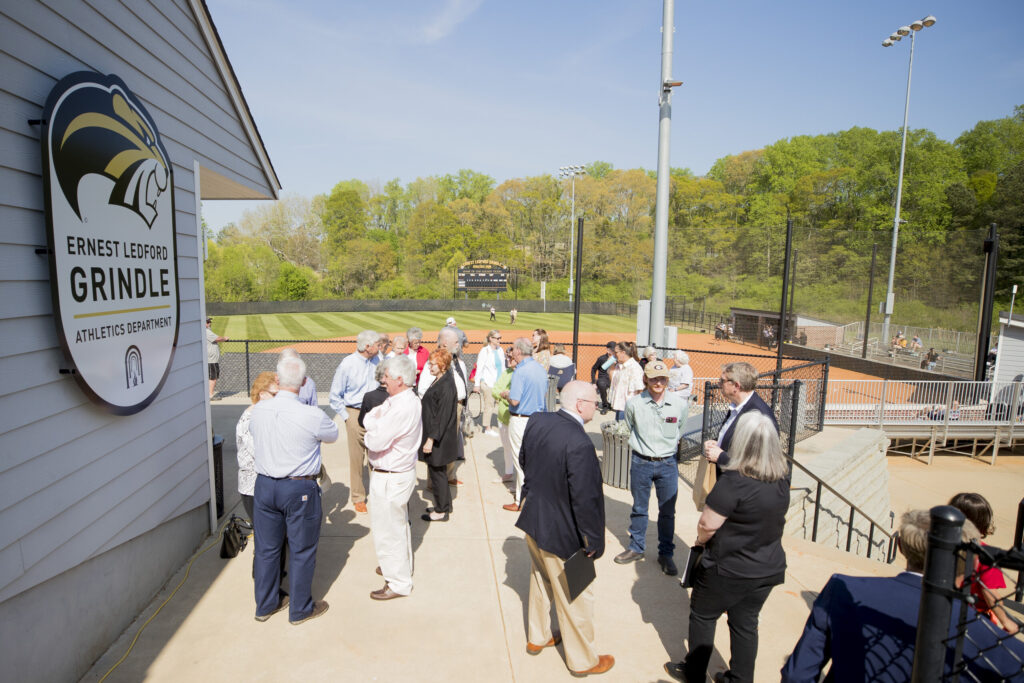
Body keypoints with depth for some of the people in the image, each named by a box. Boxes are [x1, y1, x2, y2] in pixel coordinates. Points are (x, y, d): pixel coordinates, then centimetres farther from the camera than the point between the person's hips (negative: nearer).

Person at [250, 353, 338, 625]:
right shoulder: (312, 416, -21)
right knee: (301, 550, 13)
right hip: (300, 489, -5)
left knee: (266, 548, 19)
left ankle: (265, 605, 37)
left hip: (264, 485, 5)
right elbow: (333, 435, -1)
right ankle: (300, 609, 29)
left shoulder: (258, 411, -7)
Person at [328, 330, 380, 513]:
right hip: (355, 414, -4)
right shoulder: (347, 364, -12)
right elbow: (335, 396, -4)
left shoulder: (376, 360, 2)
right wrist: (346, 417, -6)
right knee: (356, 457, 4)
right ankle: (358, 497, 19)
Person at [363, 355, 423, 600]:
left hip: (390, 478, -10)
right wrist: (377, 422, -14)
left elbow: (376, 442, -27)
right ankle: (401, 566, 46)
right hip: (402, 472, 10)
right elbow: (367, 418, 6)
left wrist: (374, 425, -9)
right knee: (398, 524, 26)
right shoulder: (409, 400, 3)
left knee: (387, 530, 5)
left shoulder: (402, 408, -29)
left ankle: (398, 583, 20)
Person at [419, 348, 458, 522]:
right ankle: (445, 505, 32)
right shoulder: (439, 380, 7)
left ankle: (441, 511, 16)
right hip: (435, 435, 9)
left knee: (437, 473, 3)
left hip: (439, 438, -9)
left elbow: (442, 416, -23)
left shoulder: (446, 386, -22)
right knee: (439, 472, 19)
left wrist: (430, 440, -22)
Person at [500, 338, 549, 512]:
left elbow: (514, 401, -24)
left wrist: (505, 395, -2)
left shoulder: (520, 371, -19)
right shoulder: (541, 369, 6)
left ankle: (521, 501, 8)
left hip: (521, 420, -8)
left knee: (521, 460, 1)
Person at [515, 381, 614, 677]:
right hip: (561, 533, -7)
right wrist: (594, 542, -14)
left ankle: (537, 637, 50)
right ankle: (582, 660, 36)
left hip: (533, 520, 8)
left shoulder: (537, 421, -8)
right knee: (574, 597, 14)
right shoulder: (579, 444, -32)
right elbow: (585, 500, -27)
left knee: (541, 580, 29)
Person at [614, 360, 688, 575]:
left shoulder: (680, 405, -9)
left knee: (667, 512, 10)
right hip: (641, 463, 0)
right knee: (639, 509, 14)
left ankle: (666, 554, 28)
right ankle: (636, 548, 33)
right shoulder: (633, 404, -11)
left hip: (668, 464, 0)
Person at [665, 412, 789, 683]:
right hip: (769, 569, 6)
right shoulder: (782, 480, -7)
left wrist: (702, 540, -2)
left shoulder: (734, 481, -29)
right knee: (745, 623, 21)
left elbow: (706, 525, -24)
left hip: (729, 571, -6)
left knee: (702, 616, 16)